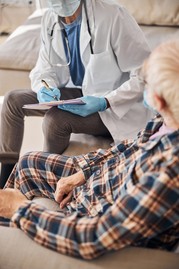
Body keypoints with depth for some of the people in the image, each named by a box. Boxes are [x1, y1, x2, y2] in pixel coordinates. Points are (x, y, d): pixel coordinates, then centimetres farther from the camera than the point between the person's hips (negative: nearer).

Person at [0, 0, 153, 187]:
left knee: (55, 119, -28)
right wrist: (45, 89, -18)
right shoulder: (49, 20, -2)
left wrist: (105, 102, -33)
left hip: (115, 106, -7)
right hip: (77, 93, 7)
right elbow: (44, 69, 5)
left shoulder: (114, 17, -23)